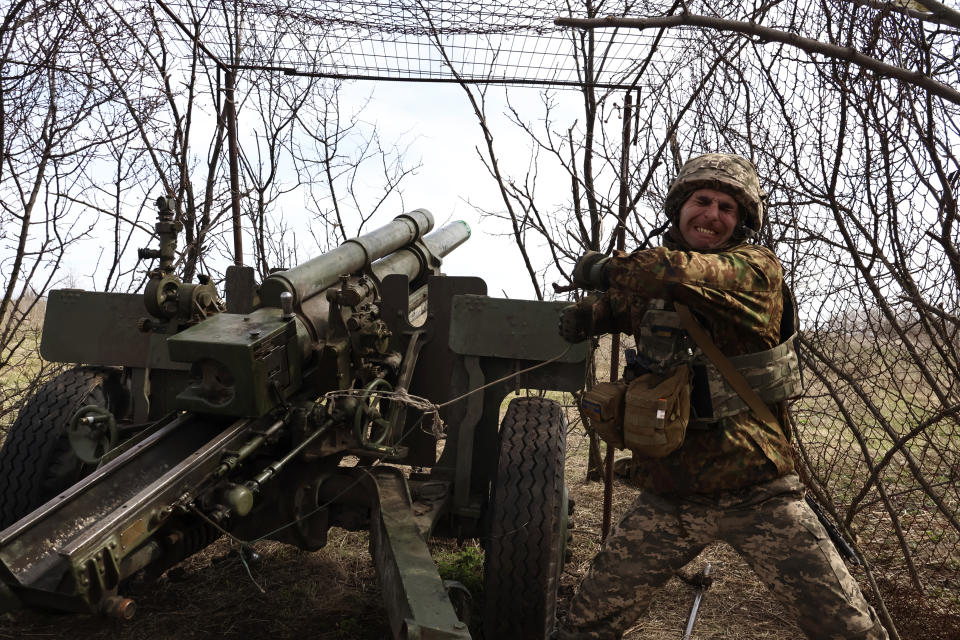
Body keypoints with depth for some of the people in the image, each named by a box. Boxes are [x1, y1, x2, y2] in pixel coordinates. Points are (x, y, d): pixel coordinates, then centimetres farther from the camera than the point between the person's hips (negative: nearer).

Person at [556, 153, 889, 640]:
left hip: (756, 493, -3)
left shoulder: (756, 269, -8)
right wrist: (586, 313, 4)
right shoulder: (647, 285, 8)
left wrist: (609, 268, -12)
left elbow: (679, 272, -28)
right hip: (667, 498, 4)